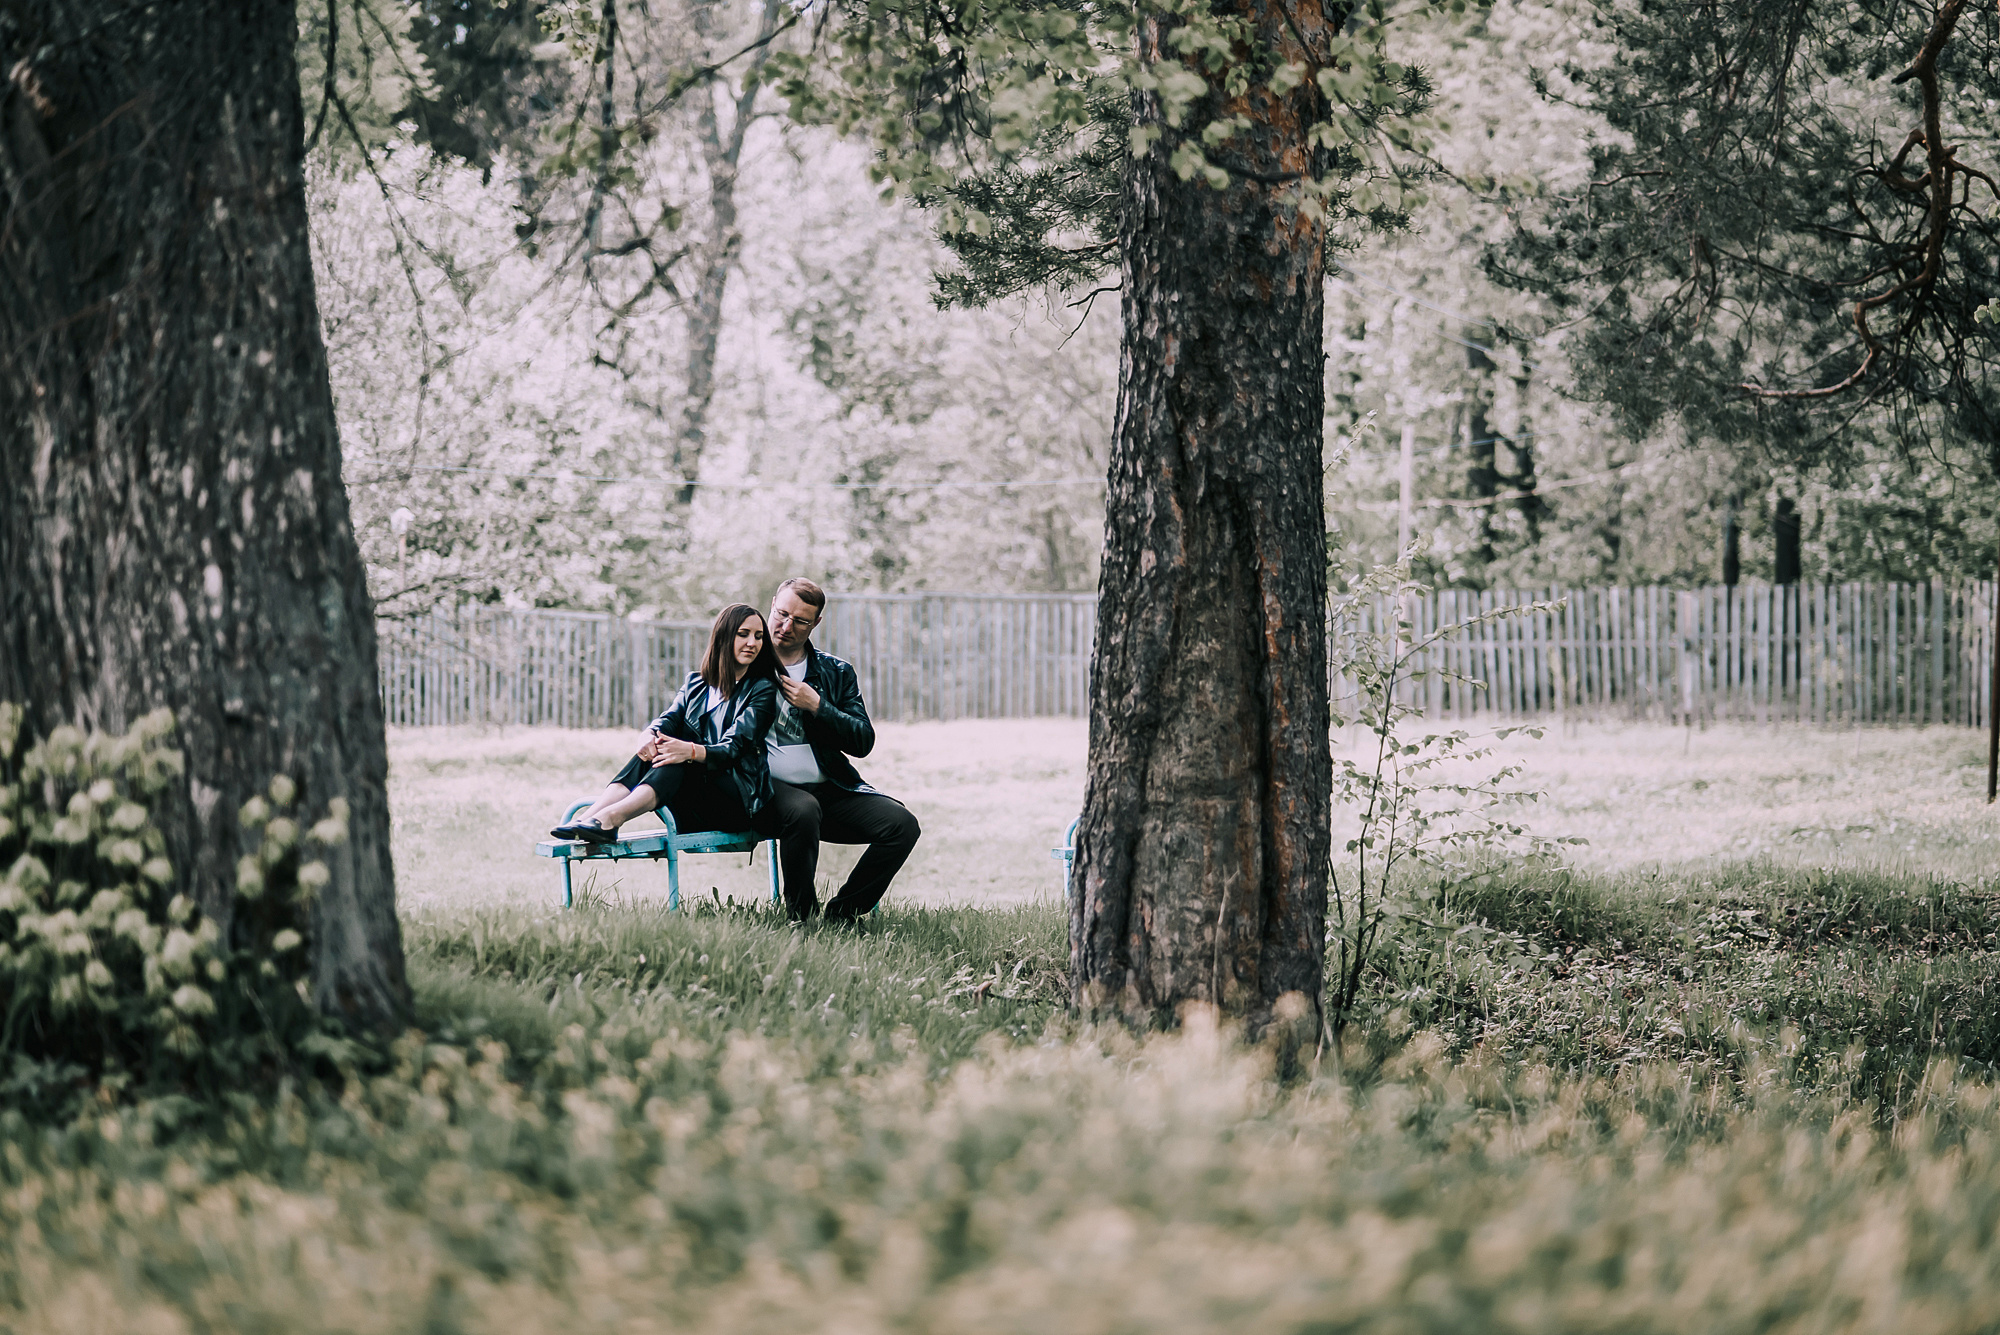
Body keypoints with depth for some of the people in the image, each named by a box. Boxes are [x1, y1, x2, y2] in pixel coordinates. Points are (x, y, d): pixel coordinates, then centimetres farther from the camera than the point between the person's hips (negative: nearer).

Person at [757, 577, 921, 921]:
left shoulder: (837, 673, 14)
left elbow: (863, 742, 5)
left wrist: (817, 707, -5)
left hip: (830, 791, 4)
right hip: (769, 789, -4)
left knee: (902, 824, -19)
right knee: (803, 810, -39)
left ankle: (839, 916, -9)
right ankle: (802, 919, -21)